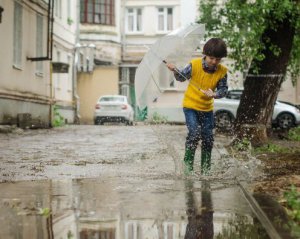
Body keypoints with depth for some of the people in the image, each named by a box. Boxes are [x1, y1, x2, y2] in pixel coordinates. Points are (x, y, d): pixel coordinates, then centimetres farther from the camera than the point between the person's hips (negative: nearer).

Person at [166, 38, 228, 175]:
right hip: (190, 105, -3)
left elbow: (224, 89, -6)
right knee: (194, 132, -18)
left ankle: (205, 169, 19)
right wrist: (175, 71, -21)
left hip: (207, 108, 3)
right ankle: (188, 163, -1)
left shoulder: (222, 72, -10)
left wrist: (215, 94, -26)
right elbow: (182, 77, -1)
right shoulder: (194, 65, -15)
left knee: (208, 138, 5)